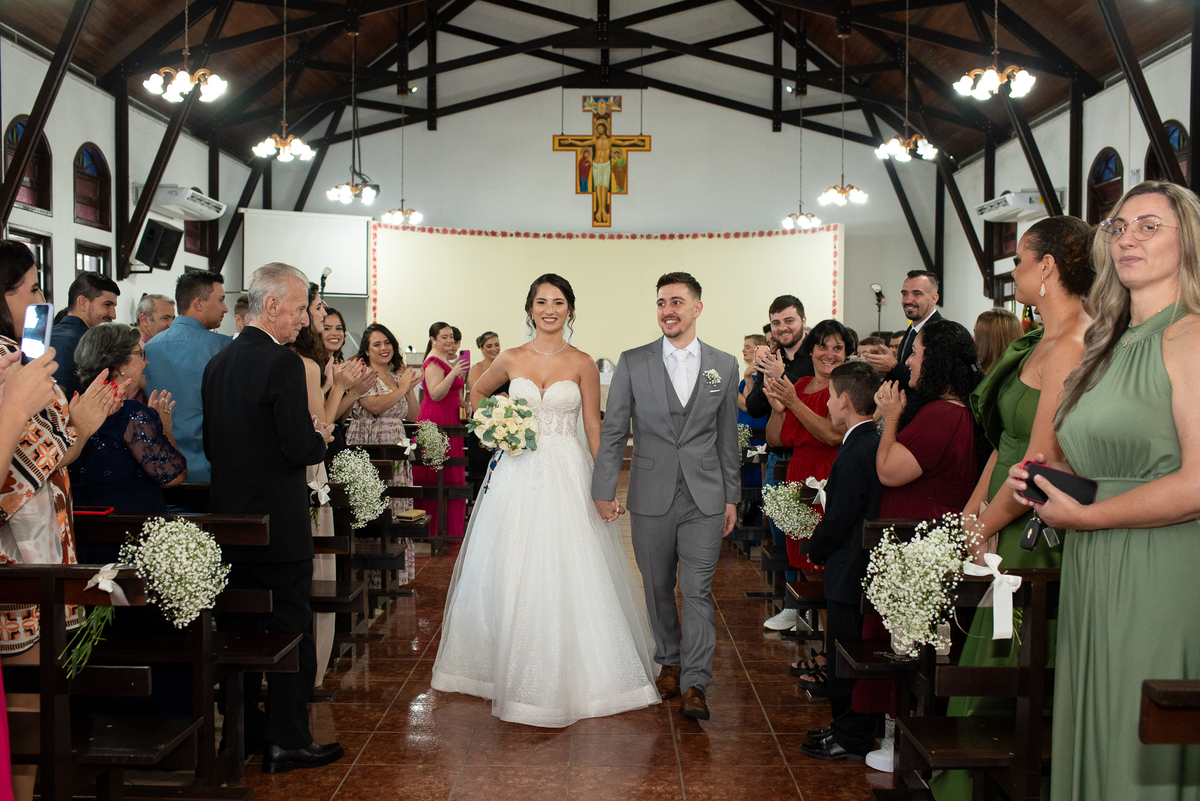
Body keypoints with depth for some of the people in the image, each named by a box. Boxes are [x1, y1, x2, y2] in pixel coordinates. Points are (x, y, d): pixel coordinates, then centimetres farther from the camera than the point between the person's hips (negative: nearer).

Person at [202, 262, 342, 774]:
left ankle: (242, 731, 27)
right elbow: (301, 449, -21)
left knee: (238, 630, 16)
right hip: (279, 522, -7)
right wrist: (321, 437, 0)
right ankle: (287, 742, 12)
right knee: (290, 631, 4)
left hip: (227, 517, 8)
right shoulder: (283, 364, -17)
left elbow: (211, 444, 10)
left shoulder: (217, 362, 7)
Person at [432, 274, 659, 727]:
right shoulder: (511, 360, 5)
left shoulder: (582, 363, 1)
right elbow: (478, 393, 23)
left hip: (568, 473, -2)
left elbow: (593, 426, 0)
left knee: (569, 573, -2)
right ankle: (516, 671, 19)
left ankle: (567, 675, 12)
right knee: (513, 575, 4)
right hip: (519, 475, 2)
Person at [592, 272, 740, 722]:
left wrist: (732, 497, 9)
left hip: (705, 500, 0)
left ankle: (694, 684, 4)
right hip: (651, 498, 0)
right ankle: (668, 662, 30)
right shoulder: (632, 363, 1)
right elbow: (612, 431, 1)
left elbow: (727, 436, 9)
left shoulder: (724, 365, 5)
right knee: (658, 588, 11)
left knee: (697, 591, -2)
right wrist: (604, 490, -3)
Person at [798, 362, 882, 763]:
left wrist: (815, 550, -4)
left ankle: (851, 738, 14)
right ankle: (847, 727, 29)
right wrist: (822, 544, 11)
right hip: (860, 569, 9)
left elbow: (839, 519, -21)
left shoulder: (856, 452, -22)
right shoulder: (872, 443, 7)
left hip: (848, 572, -9)